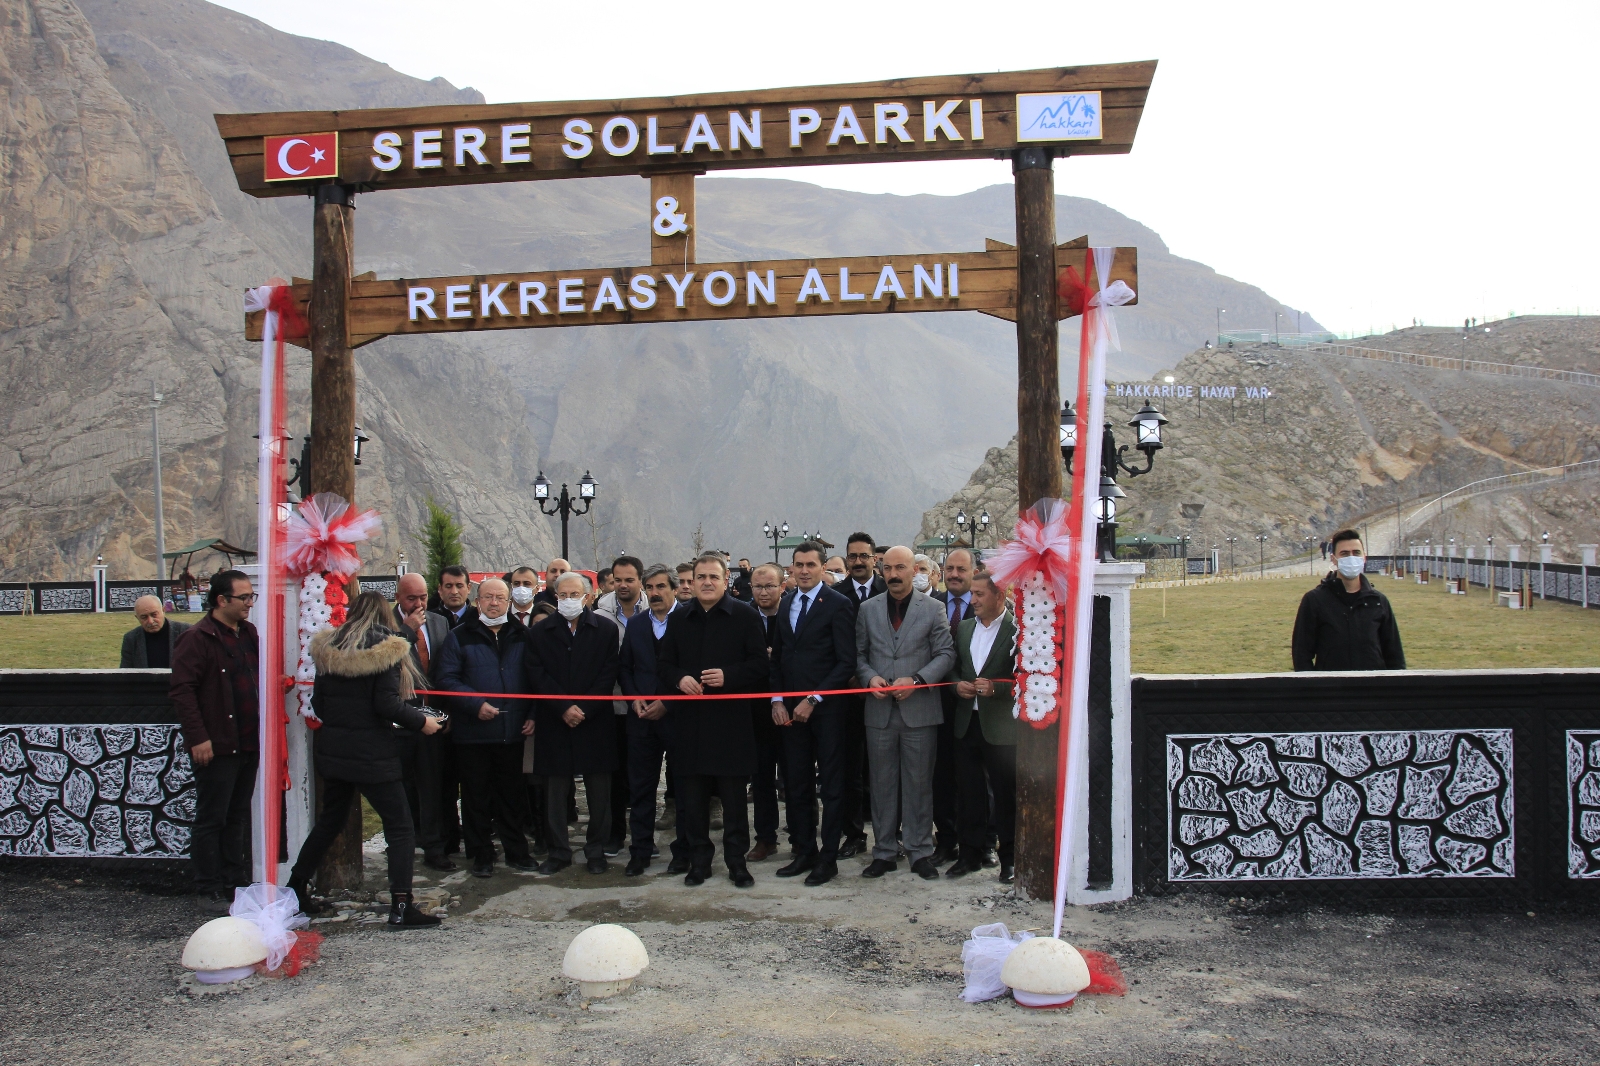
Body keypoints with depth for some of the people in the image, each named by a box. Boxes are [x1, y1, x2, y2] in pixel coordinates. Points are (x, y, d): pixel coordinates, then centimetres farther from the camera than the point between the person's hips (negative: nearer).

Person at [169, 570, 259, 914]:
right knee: (211, 820, 1)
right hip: (215, 746, -8)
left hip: (247, 744, 8)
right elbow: (181, 690, -16)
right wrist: (198, 737, -19)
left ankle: (236, 885, 22)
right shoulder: (198, 638, -11)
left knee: (238, 817, 14)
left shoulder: (248, 634, 13)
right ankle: (209, 893, 8)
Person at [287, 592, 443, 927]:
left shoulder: (328, 648, 5)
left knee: (329, 821, 23)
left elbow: (317, 702, 7)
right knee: (400, 827, 0)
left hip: (332, 750, 6)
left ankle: (295, 888, 32)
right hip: (372, 754, -6)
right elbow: (387, 705, -17)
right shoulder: (385, 649, -11)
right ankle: (400, 907, -5)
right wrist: (421, 721, -4)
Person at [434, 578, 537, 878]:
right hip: (473, 732, -2)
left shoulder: (521, 636, 9)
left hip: (513, 732, 3)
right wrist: (475, 704, -17)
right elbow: (445, 679, -8)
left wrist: (532, 715, -1)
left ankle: (516, 851, 22)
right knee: (476, 797, 5)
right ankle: (481, 855, 16)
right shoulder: (460, 636, -1)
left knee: (513, 795, 11)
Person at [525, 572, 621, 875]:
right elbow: (537, 676, -1)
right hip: (554, 723, 1)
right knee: (555, 790, 5)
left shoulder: (606, 629, 4)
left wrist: (584, 709, -12)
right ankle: (558, 851, 15)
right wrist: (563, 708, -12)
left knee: (599, 790, 4)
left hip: (596, 722, -1)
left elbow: (608, 675, -2)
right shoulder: (540, 632, 7)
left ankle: (596, 850, 16)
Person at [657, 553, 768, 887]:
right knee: (692, 795, 6)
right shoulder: (678, 619, 12)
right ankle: (699, 859, 18)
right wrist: (679, 679, -8)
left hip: (731, 720, -3)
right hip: (690, 719, 3)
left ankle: (736, 860, 15)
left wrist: (727, 676, -18)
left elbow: (760, 665, -3)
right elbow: (663, 664, 14)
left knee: (733, 795, 3)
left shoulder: (745, 616, 1)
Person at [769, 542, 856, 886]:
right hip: (791, 710, 6)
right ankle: (804, 852, 20)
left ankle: (828, 858, 10)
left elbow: (846, 662, -11)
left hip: (827, 708, -6)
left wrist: (813, 700, -14)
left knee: (831, 785, 3)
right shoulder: (785, 605, 12)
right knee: (797, 784, 9)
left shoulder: (838, 605, -7)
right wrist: (777, 700, 3)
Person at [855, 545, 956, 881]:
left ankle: (920, 851, 15)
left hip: (919, 709, -2)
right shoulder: (868, 610, 8)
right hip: (880, 710, 2)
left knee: (919, 783, 5)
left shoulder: (932, 609, 2)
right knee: (883, 784, 8)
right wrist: (870, 676, -9)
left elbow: (946, 654, -2)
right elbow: (858, 653, 11)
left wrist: (916, 680, -14)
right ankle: (884, 851, 17)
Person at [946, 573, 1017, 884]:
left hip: (1001, 725, -5)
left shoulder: (1017, 629, -8)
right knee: (969, 791, 11)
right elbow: (952, 667, 19)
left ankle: (1010, 858, 14)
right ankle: (971, 854, 21)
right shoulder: (963, 628, 12)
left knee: (1006, 793, 2)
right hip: (966, 721, 6)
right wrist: (957, 684, -1)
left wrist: (995, 688, -22)